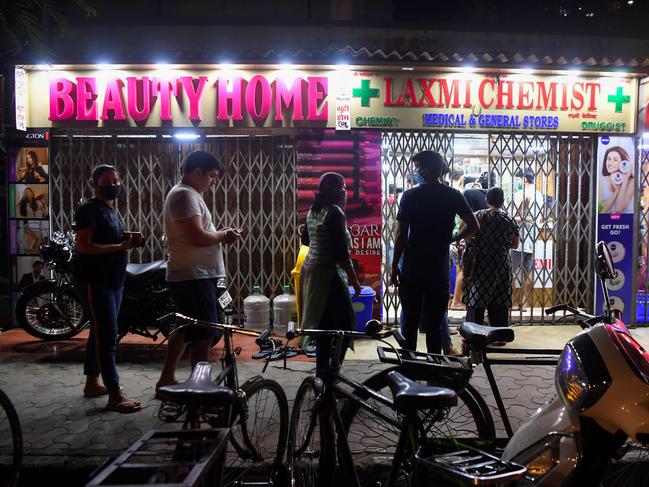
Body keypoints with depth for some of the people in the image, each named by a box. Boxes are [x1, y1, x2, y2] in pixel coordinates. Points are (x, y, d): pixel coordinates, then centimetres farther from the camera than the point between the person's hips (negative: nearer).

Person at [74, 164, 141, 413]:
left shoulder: (112, 210, 18)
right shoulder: (89, 209, -10)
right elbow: (83, 246, -19)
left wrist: (126, 240, 6)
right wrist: (119, 247, -23)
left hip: (113, 280, 10)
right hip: (94, 280, -10)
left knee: (100, 333, 15)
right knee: (107, 336, -12)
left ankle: (92, 383, 27)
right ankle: (115, 395, -12)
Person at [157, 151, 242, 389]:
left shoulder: (185, 194, 18)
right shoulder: (185, 195, -16)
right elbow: (198, 237, -25)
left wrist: (221, 234, 6)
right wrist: (223, 236, -8)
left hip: (188, 277, 11)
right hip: (195, 278, -11)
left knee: (185, 329, 19)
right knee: (204, 336, -4)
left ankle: (166, 379, 30)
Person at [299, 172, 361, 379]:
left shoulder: (313, 211, 10)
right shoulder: (334, 212, -15)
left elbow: (305, 240, 24)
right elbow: (341, 253, -19)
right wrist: (355, 281, -12)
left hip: (310, 269, 9)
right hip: (327, 273, -9)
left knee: (322, 325, 15)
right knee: (343, 325, -4)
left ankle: (321, 372, 23)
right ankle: (330, 374, -3)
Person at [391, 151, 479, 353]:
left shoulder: (410, 196, -6)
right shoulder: (453, 195, 1)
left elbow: (401, 235, -9)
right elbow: (473, 226, 0)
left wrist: (394, 266, -1)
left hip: (412, 270, -2)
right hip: (440, 271, 2)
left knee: (410, 321, 8)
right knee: (434, 324, 8)